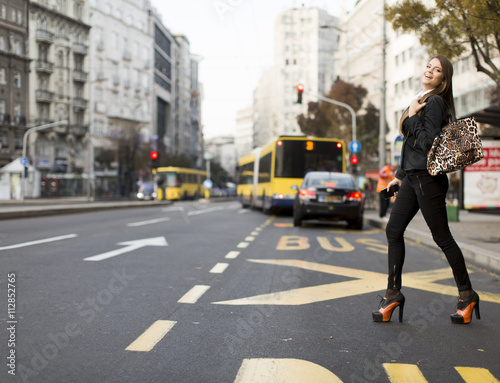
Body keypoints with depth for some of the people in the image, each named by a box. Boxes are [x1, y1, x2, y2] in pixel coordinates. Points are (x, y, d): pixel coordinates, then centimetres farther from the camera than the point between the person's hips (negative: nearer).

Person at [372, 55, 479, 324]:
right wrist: (400, 174, 23)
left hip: (428, 178, -9)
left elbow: (427, 142, -21)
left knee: (442, 237, -2)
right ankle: (393, 292, 11)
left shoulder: (435, 102, -11)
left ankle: (467, 294, 10)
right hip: (412, 177, 9)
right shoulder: (420, 100, 17)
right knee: (394, 230, 6)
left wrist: (412, 116, -12)